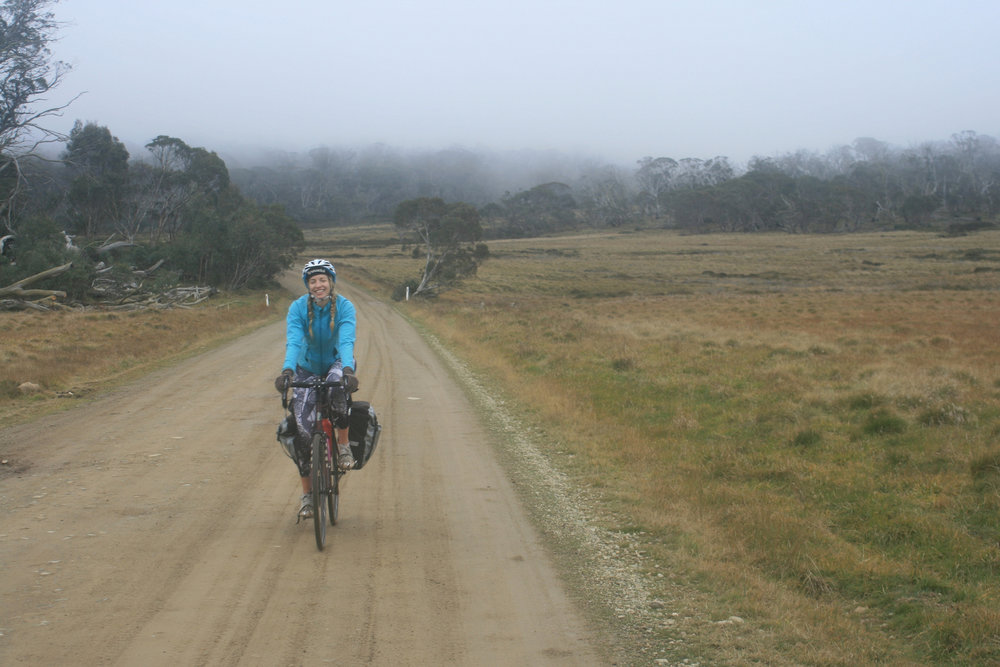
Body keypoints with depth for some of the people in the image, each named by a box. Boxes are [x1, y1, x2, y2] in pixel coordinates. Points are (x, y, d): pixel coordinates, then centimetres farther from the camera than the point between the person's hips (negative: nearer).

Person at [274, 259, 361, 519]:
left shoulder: (344, 307, -20)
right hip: (308, 368, 1)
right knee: (302, 427, -11)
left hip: (336, 363, -1)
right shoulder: (298, 308, -18)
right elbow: (293, 342, -30)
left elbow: (346, 341, -33)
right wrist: (287, 370, -48)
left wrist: (348, 370, -51)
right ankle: (307, 494, 2)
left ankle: (343, 444, -17)